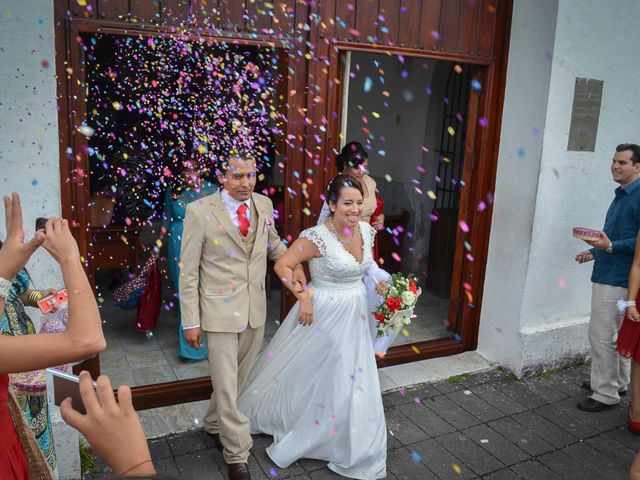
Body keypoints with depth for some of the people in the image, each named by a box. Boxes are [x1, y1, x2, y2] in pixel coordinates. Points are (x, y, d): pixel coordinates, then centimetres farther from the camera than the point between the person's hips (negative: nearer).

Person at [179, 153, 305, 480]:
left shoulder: (264, 204, 0)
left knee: (237, 379, 20)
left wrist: (293, 264, 3)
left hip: (256, 311, 5)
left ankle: (215, 424, 46)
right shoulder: (199, 211, -13)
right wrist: (190, 321, -9)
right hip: (220, 311, -5)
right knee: (226, 386, 4)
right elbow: (188, 271, -9)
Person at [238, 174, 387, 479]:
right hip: (323, 315, -6)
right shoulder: (318, 237, -22)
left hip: (355, 317, 7)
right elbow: (282, 265, -17)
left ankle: (351, 447, 41)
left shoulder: (367, 231, -2)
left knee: (351, 380, 18)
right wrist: (303, 296, -20)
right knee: (308, 373, 10)